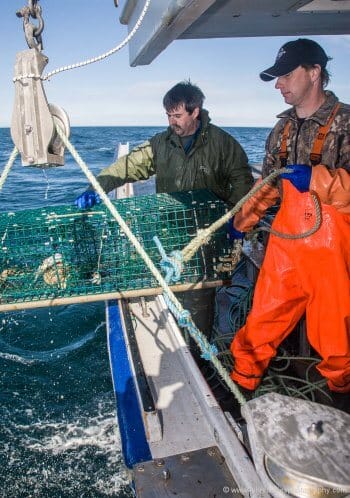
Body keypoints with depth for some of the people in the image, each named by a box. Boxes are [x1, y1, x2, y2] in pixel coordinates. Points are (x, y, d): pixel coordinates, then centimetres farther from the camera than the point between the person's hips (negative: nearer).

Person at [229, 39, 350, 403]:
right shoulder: (284, 128, 13)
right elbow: (267, 185, 20)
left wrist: (315, 177, -28)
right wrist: (241, 221, 15)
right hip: (284, 242, 5)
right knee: (263, 318, 11)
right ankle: (242, 381, 28)